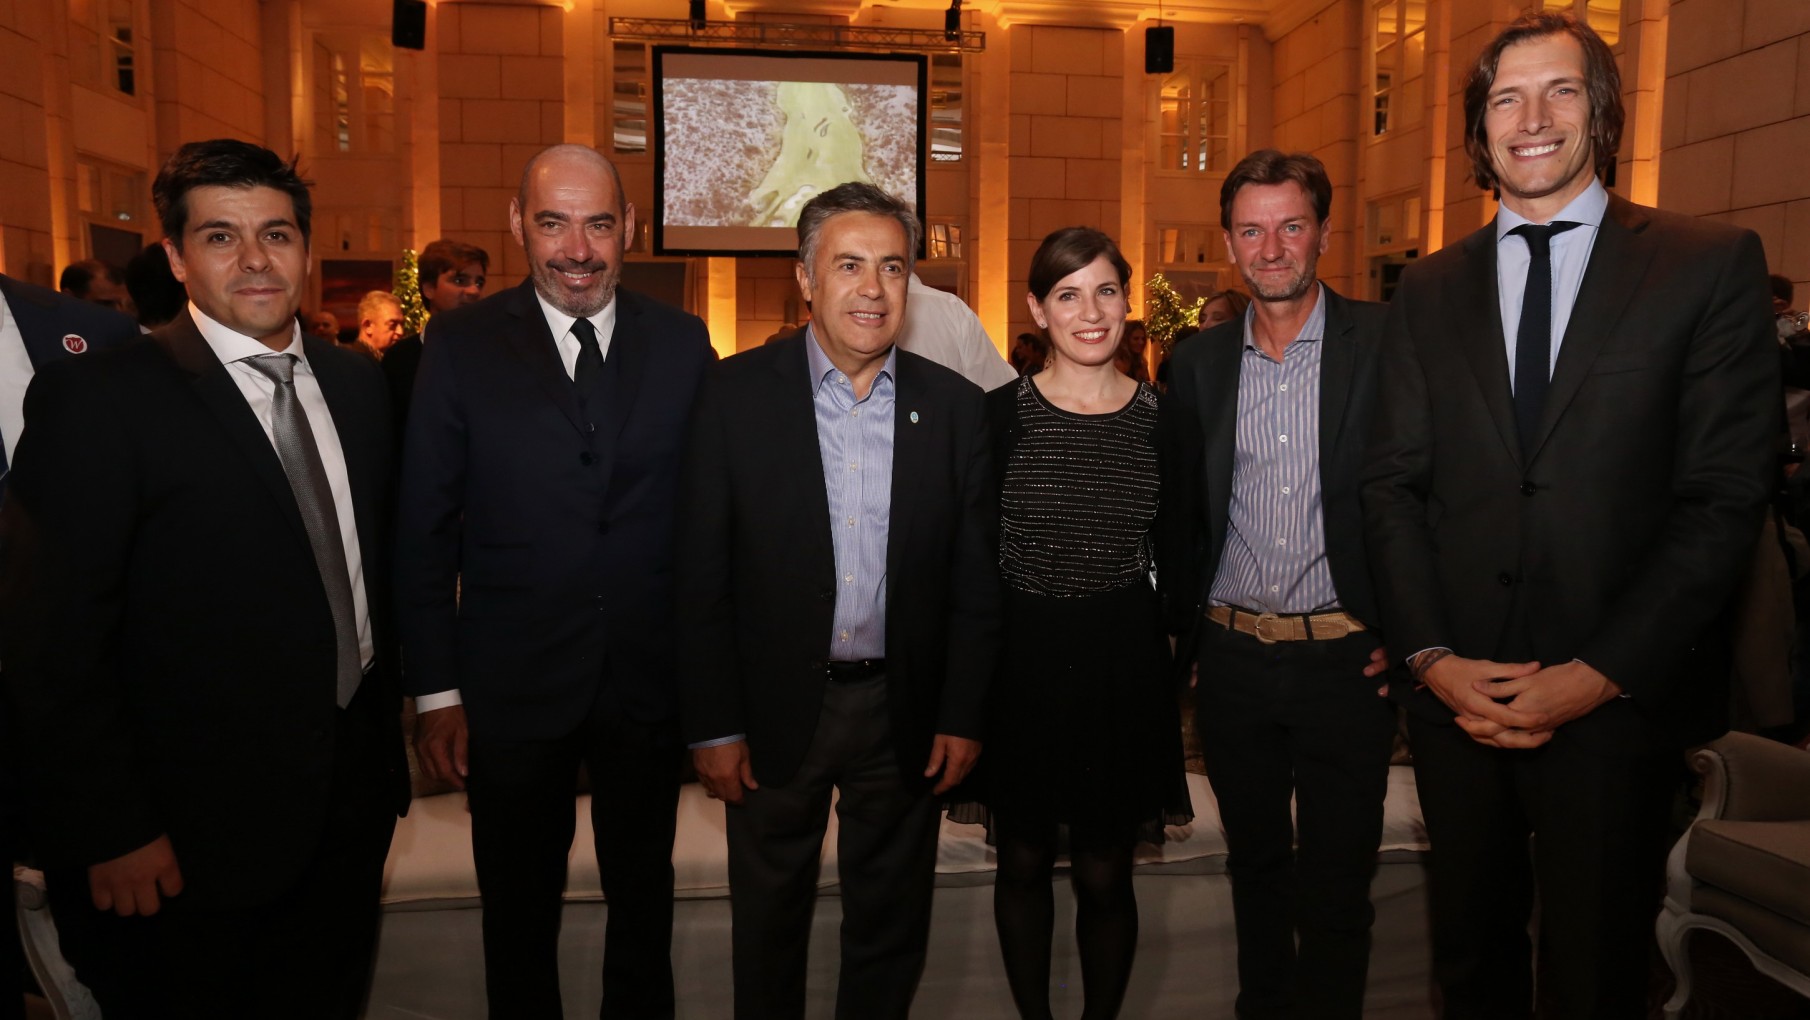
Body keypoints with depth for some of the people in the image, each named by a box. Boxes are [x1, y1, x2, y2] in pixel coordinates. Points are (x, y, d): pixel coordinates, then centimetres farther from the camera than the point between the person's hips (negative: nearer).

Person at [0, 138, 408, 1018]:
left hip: (352, 796, 6)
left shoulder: (356, 383, 5)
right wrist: (112, 835, -14)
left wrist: (385, 732, 9)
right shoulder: (96, 399, -14)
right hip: (192, 843, -5)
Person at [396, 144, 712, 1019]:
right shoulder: (461, 344, -5)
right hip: (512, 685, -1)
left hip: (649, 682, 1)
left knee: (643, 898, 20)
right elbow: (424, 529, -4)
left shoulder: (681, 342, -2)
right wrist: (435, 691, -6)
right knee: (519, 910, 18)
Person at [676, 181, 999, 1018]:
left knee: (890, 926, 18)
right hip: (775, 707, -1)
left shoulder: (953, 405, -2)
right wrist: (713, 726, -8)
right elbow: (702, 577, -7)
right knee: (769, 921, 19)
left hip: (905, 712, 2)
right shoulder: (737, 394, -8)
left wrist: (961, 715, -1)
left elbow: (974, 580, 1)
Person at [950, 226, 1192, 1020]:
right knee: (1024, 862, 14)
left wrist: (1180, 656, 3)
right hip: (1021, 662, 0)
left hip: (1123, 666, 1)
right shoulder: (1000, 413, -5)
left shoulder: (1161, 416, 0)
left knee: (1104, 874, 8)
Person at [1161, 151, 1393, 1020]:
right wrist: (1186, 629, 8)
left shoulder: (1385, 343, -5)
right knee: (1255, 865, 19)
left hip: (1345, 655, -3)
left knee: (1337, 881, 8)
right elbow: (1181, 516, 10)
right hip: (1234, 657, 3)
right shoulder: (1199, 362, 5)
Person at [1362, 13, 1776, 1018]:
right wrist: (1432, 656, -8)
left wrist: (1600, 674, -14)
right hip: (1456, 697, 3)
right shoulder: (1429, 290, 7)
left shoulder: (1710, 264, -2)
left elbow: (1725, 495, -8)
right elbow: (1392, 484, 3)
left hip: (1617, 701, -2)